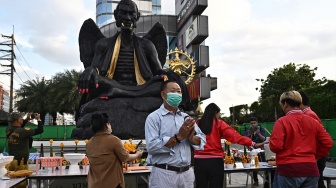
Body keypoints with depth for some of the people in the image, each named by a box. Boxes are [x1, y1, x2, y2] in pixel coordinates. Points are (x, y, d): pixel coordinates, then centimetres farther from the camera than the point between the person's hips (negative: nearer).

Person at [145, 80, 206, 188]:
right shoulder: (154, 118, -6)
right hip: (164, 174, -5)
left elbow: (202, 139, 8)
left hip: (187, 173, 5)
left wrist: (191, 138, -13)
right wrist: (179, 137, -17)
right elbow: (151, 146, -18)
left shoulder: (186, 117, 11)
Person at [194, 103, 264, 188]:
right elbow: (234, 135, -6)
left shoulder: (198, 124, 6)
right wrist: (252, 143, -3)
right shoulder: (218, 124, -1)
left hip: (199, 160, 3)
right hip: (215, 160, -2)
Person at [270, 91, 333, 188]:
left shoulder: (282, 121, -10)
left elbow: (275, 146, -16)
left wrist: (271, 140, 6)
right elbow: (328, 143, 6)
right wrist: (314, 155, 15)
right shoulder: (313, 121, 5)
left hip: (288, 169, -4)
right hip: (310, 169, 5)